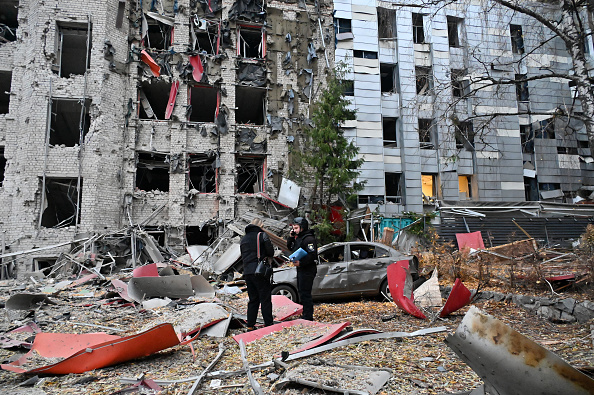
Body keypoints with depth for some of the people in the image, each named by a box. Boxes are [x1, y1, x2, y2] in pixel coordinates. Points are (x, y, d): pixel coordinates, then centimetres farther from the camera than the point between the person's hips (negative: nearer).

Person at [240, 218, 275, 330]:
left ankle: (250, 326, 15)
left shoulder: (243, 239, 15)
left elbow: (243, 256, 19)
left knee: (253, 300, 14)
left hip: (247, 272, 6)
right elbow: (271, 252, -5)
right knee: (265, 299, 1)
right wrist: (267, 257, 13)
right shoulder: (262, 235, -5)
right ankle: (268, 324, 2)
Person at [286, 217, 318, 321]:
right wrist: (291, 237, 8)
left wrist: (301, 262, -29)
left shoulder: (309, 239, -17)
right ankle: (306, 314, 30)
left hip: (308, 270, -11)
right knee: (301, 292, 18)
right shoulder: (298, 237, 14)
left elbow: (312, 255, -24)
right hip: (301, 269, 11)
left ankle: (308, 317, -1)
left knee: (305, 293, -8)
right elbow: (290, 247, 23)